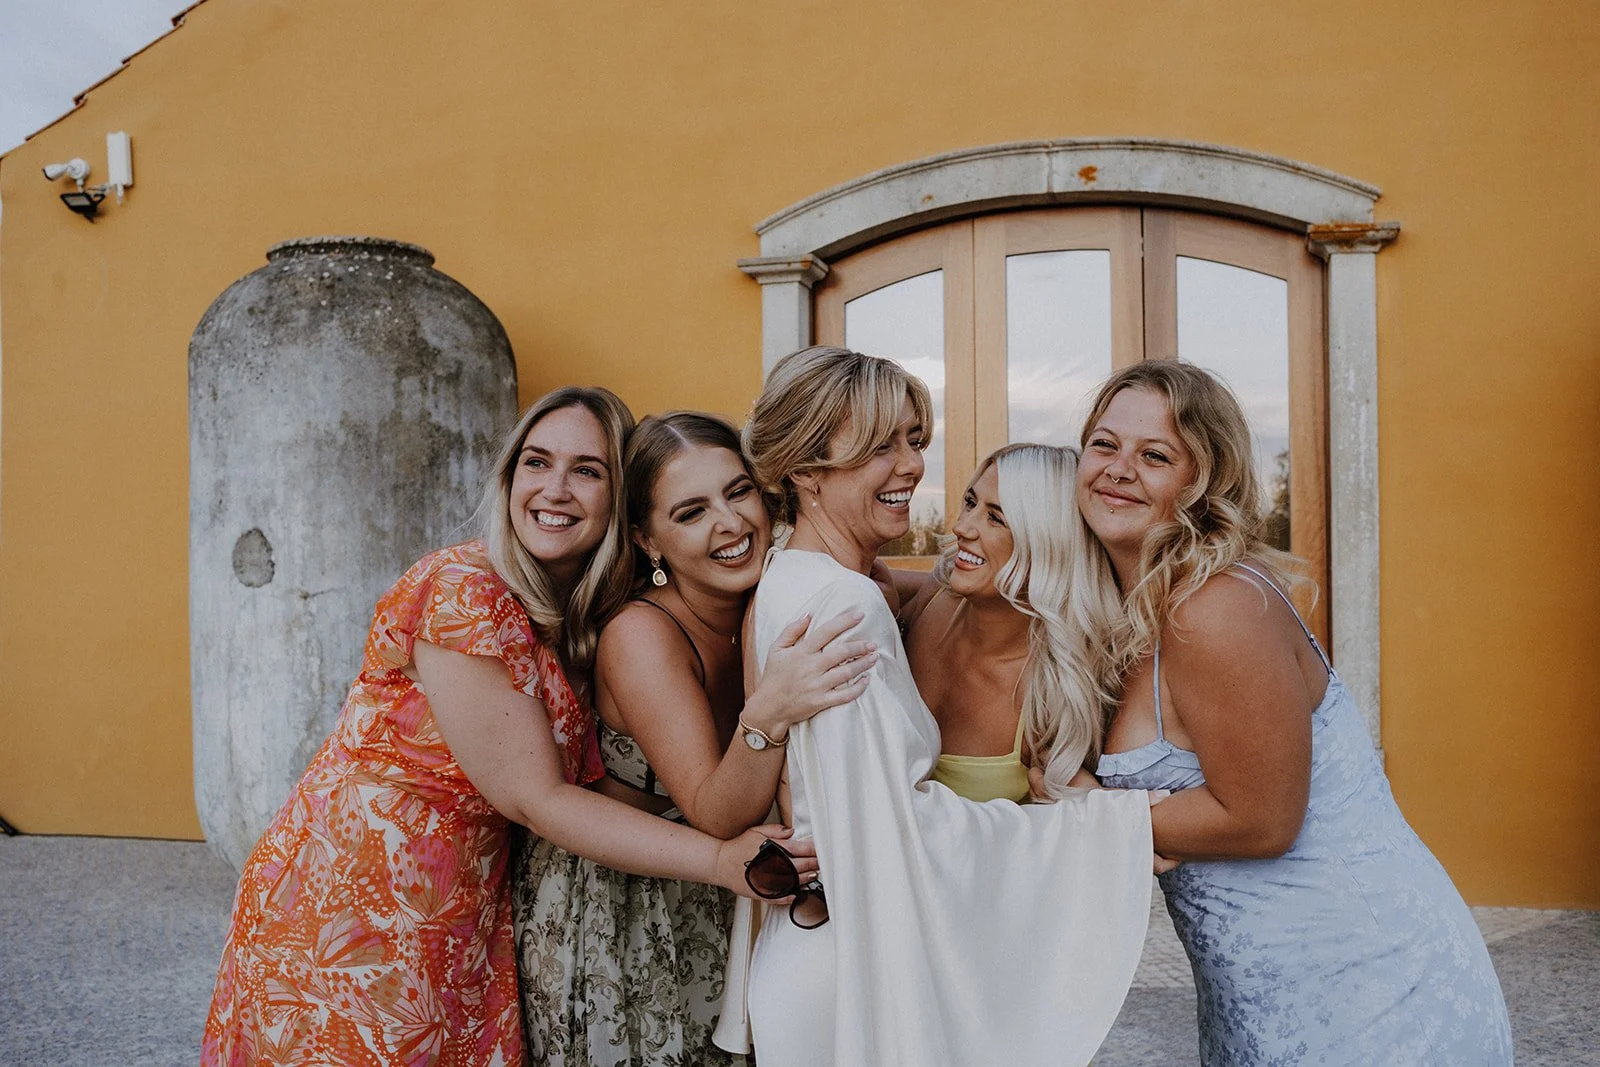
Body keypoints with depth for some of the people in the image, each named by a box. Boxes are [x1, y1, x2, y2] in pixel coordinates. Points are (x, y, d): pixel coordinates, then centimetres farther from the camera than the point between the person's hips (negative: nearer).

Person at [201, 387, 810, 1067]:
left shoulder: (583, 615, 1)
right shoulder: (462, 590, -23)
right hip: (351, 900, -7)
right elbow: (534, 797, -22)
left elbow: (582, 774, -1)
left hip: (458, 916, 7)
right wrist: (720, 862, -27)